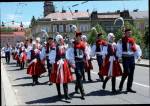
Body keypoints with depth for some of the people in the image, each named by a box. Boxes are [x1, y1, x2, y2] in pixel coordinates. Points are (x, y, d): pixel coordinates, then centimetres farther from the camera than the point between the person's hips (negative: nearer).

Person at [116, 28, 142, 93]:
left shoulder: (132, 40, 13)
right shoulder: (121, 41, -3)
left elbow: (137, 48, 13)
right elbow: (119, 49, -11)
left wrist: (138, 56, 1)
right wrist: (119, 57, -21)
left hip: (132, 58, 5)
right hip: (125, 58, -5)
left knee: (131, 73, 6)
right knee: (126, 72, -13)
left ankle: (129, 88, 15)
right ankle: (121, 85, 9)